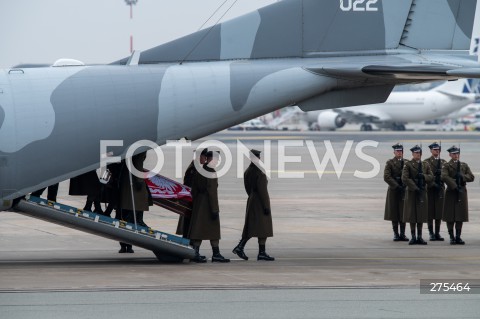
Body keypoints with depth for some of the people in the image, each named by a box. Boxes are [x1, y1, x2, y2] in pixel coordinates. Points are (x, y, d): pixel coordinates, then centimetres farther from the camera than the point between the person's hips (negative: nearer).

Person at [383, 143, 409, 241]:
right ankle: (396, 234, 5)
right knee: (394, 212, 0)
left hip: (404, 190, 2)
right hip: (393, 191, -2)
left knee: (403, 212, 2)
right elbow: (386, 177, -9)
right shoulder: (390, 163, 0)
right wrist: (396, 186, -15)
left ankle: (402, 234, 7)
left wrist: (405, 185, -9)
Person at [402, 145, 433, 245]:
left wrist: (423, 176, -14)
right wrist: (415, 188, -15)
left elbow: (431, 177, 6)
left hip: (422, 192, 4)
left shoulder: (425, 165, 13)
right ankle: (413, 237, 2)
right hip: (411, 192, -4)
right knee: (412, 215, -2)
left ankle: (420, 237, 7)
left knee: (421, 215, 3)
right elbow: (405, 178, -12)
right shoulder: (408, 165, -2)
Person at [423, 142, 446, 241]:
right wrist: (433, 184, -18)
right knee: (430, 212, -3)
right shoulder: (426, 162, 0)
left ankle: (437, 233, 7)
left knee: (439, 211, 3)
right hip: (430, 189, -4)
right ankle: (431, 234, 1)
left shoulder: (443, 162, 13)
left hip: (440, 188, 4)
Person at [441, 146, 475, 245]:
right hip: (451, 192, -3)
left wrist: (462, 176, -13)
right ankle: (452, 237, 4)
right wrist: (455, 186, -22)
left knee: (460, 216, 2)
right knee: (450, 216, -2)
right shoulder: (446, 166, 1)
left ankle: (458, 237, 8)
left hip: (462, 192, 3)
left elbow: (471, 177, 5)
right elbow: (444, 177, -17)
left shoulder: (464, 165, 14)